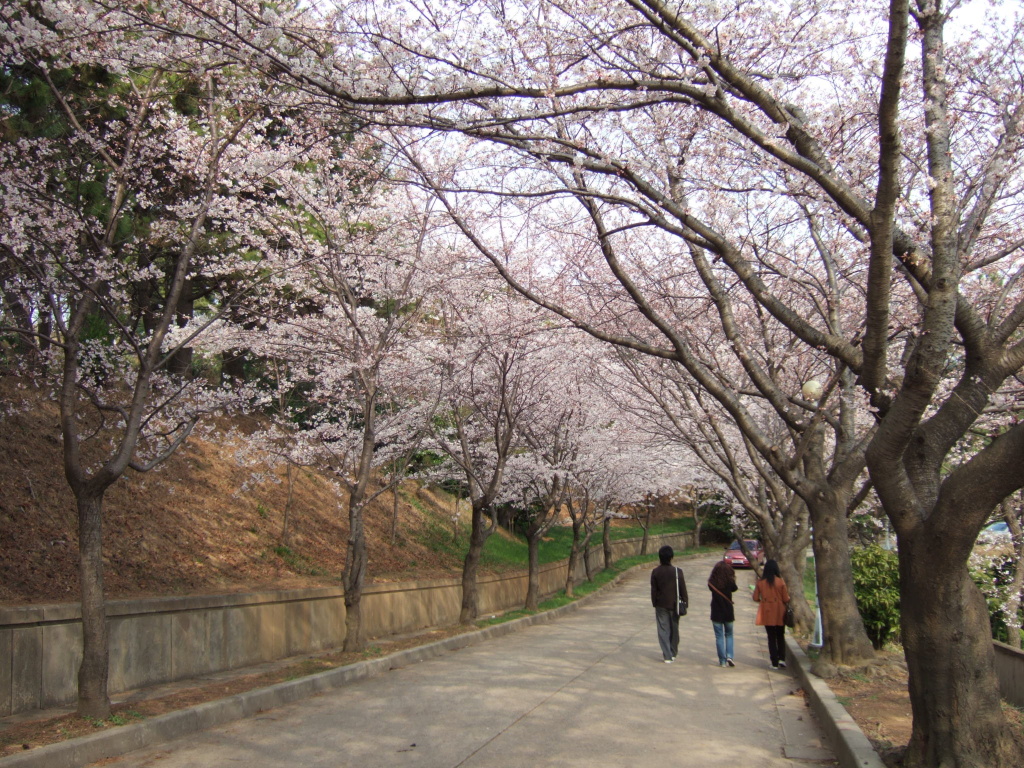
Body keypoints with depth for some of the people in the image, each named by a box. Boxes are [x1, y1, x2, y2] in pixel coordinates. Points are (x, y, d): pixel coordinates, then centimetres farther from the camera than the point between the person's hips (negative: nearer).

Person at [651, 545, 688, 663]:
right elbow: (682, 589, -4)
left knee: (663, 630, 3)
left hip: (661, 605, 0)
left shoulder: (655, 572, -6)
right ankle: (673, 652, 28)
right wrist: (685, 602, 7)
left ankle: (668, 656, -3)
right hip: (674, 604, 0)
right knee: (674, 629, 16)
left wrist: (654, 604, 10)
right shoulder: (677, 571, -10)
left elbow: (653, 590, 0)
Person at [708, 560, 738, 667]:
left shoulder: (712, 582, -13)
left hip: (716, 614, 0)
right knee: (729, 635, 17)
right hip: (728, 613, 0)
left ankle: (722, 661, 7)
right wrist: (733, 577, 7)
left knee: (719, 637, 7)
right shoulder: (730, 582, -12)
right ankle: (729, 656, 0)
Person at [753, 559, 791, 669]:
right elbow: (786, 599, -6)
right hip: (779, 613, 0)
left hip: (767, 613, 1)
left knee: (771, 637, 8)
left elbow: (755, 598, 0)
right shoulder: (780, 581, -10)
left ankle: (775, 663, 7)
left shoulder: (760, 582, -6)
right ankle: (782, 659, 2)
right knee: (780, 636, 15)